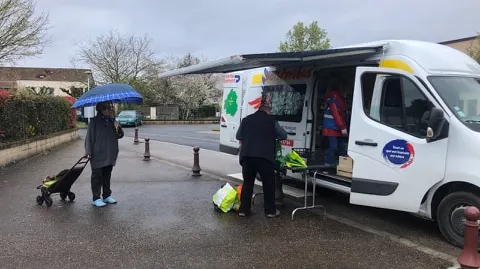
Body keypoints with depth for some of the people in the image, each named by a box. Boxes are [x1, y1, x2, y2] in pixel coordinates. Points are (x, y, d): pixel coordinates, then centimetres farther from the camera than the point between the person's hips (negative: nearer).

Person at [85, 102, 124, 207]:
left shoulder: (112, 121, 10)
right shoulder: (95, 122, -6)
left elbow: (120, 135, 9)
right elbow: (89, 136, -8)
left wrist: (118, 128, -12)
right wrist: (88, 150, -13)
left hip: (110, 154, 6)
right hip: (98, 155, -6)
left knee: (107, 176, 15)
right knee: (97, 176, 0)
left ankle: (107, 195, 26)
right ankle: (96, 198, 6)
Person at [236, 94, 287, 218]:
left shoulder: (247, 119, 13)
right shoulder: (271, 120, 3)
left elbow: (238, 136, 20)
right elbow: (283, 135, 10)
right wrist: (273, 136, 28)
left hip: (247, 156, 4)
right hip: (264, 156, -3)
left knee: (247, 183, 13)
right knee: (268, 184, 9)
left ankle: (243, 209, 16)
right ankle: (271, 211, 13)